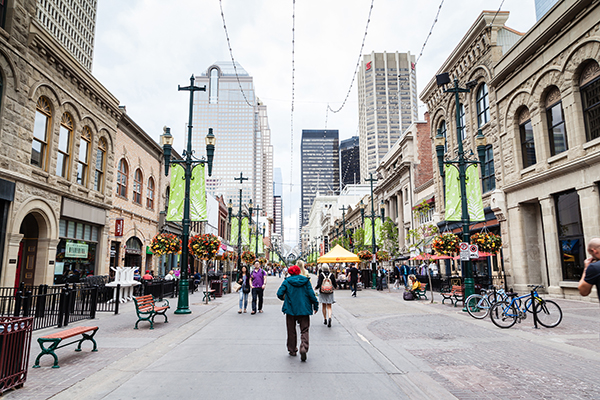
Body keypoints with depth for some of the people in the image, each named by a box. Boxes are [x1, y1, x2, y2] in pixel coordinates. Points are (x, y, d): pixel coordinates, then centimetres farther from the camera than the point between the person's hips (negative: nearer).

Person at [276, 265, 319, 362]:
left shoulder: (287, 281, -4)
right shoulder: (306, 281, -1)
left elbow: (279, 293, -9)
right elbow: (311, 294, -5)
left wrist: (284, 298, 13)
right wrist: (316, 305, 5)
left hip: (290, 309, 0)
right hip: (304, 309, 0)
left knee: (291, 330, 15)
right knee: (304, 330, 6)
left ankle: (292, 350, 22)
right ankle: (304, 348, -15)